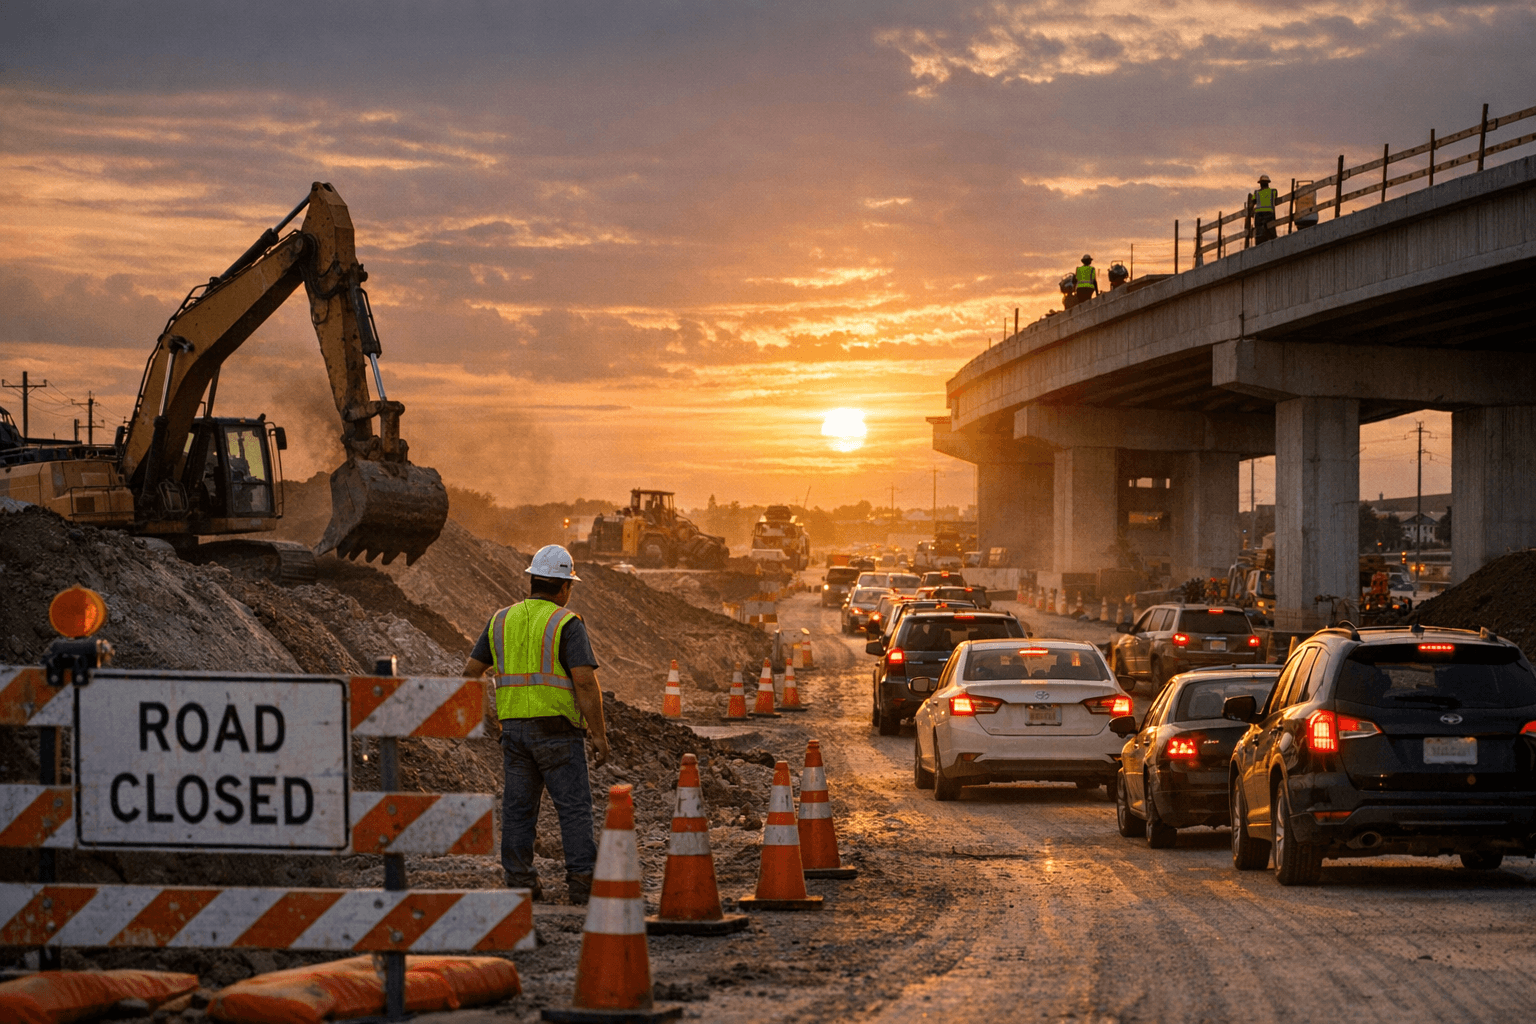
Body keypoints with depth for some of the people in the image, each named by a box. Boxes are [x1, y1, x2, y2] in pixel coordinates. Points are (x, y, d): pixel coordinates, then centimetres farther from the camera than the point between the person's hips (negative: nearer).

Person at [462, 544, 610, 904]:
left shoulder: (502, 621, 8)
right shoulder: (567, 624, -8)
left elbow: (471, 671, 10)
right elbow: (585, 681, -16)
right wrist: (599, 735, -12)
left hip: (515, 727, 5)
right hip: (556, 729, -5)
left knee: (519, 807, 8)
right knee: (574, 807, -1)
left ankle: (520, 881, 6)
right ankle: (582, 882, -6)